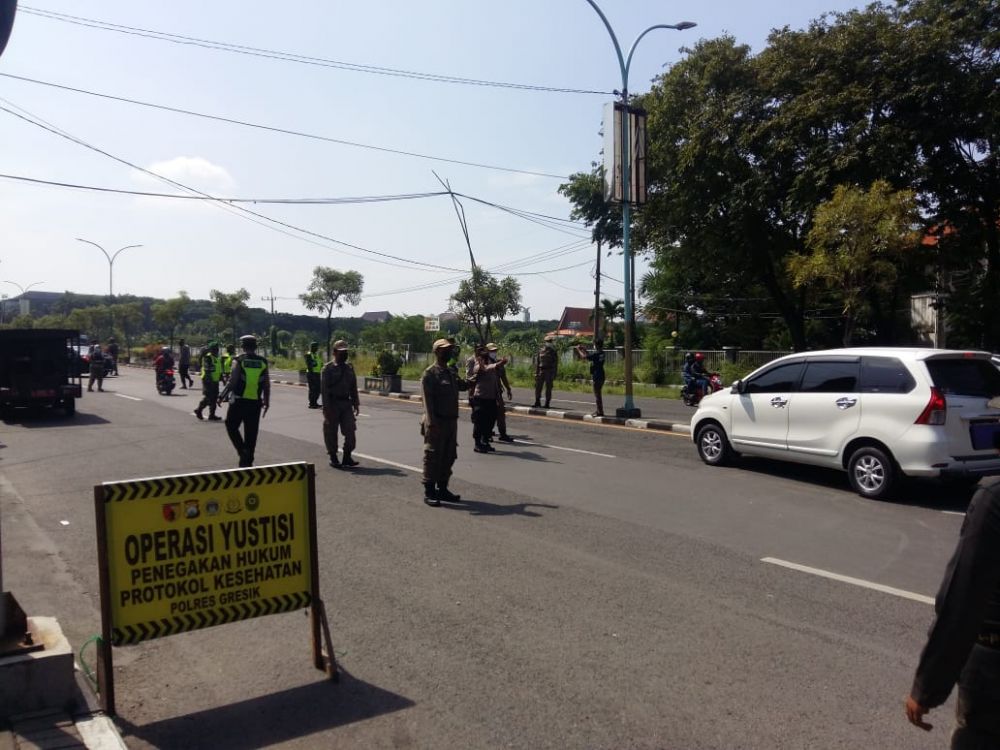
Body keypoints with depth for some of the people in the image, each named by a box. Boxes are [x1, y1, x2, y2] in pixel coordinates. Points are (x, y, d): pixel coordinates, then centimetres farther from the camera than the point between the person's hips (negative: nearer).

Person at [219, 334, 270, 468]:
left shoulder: (239, 361, -6)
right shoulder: (263, 362, 4)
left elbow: (232, 382, -12)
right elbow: (267, 385, 5)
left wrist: (222, 396, 0)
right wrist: (266, 402, 13)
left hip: (239, 401, -3)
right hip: (255, 402, 3)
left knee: (231, 426, 14)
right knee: (251, 432, 11)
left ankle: (242, 451, -4)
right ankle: (248, 460, 15)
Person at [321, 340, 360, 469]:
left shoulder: (349, 367, 11)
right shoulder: (328, 368, -7)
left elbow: (353, 387, 16)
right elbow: (324, 388, -10)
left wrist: (356, 403, 11)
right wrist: (326, 407, -16)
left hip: (346, 403, 5)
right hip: (333, 403, -5)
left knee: (350, 431, -2)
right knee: (331, 432, 3)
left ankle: (347, 457, 7)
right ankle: (333, 458, 16)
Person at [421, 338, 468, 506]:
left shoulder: (452, 372, 15)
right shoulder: (430, 373, -10)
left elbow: (464, 385, 28)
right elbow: (427, 399, -17)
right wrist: (431, 423, -24)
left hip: (451, 421, 8)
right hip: (437, 423, -8)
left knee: (449, 456, 13)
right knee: (433, 456, -2)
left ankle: (442, 489, 24)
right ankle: (429, 492, 5)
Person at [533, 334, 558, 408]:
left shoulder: (553, 352, 0)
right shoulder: (541, 351, 6)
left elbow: (555, 364, -2)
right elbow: (537, 362, 9)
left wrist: (554, 374, -8)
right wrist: (536, 372, 2)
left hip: (549, 372, -3)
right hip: (541, 371, 3)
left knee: (548, 388, -1)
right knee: (538, 386, 3)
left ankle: (547, 403, 6)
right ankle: (537, 402, 13)